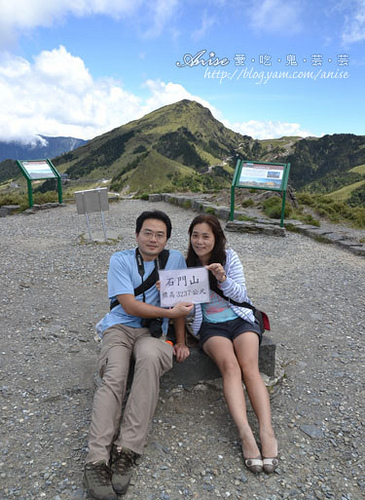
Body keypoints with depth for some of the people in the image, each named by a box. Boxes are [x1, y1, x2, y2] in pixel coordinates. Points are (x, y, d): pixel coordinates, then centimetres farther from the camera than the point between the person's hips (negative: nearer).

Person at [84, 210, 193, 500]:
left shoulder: (175, 259, 6)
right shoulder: (121, 260, 0)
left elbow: (179, 301, 9)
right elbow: (129, 305, -9)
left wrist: (181, 342, 4)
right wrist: (170, 312, -13)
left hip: (152, 331, 0)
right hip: (120, 327, 0)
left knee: (151, 357, -34)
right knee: (114, 378, -29)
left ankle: (126, 451, -31)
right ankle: (98, 460, -28)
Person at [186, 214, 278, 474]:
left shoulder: (229, 257, -1)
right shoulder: (187, 265, 2)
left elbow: (241, 294, -5)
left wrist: (223, 279, -24)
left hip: (240, 319, 1)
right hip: (210, 325, 0)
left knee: (249, 367, -24)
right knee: (230, 365, -28)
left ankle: (267, 432, -31)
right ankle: (245, 434, -37)